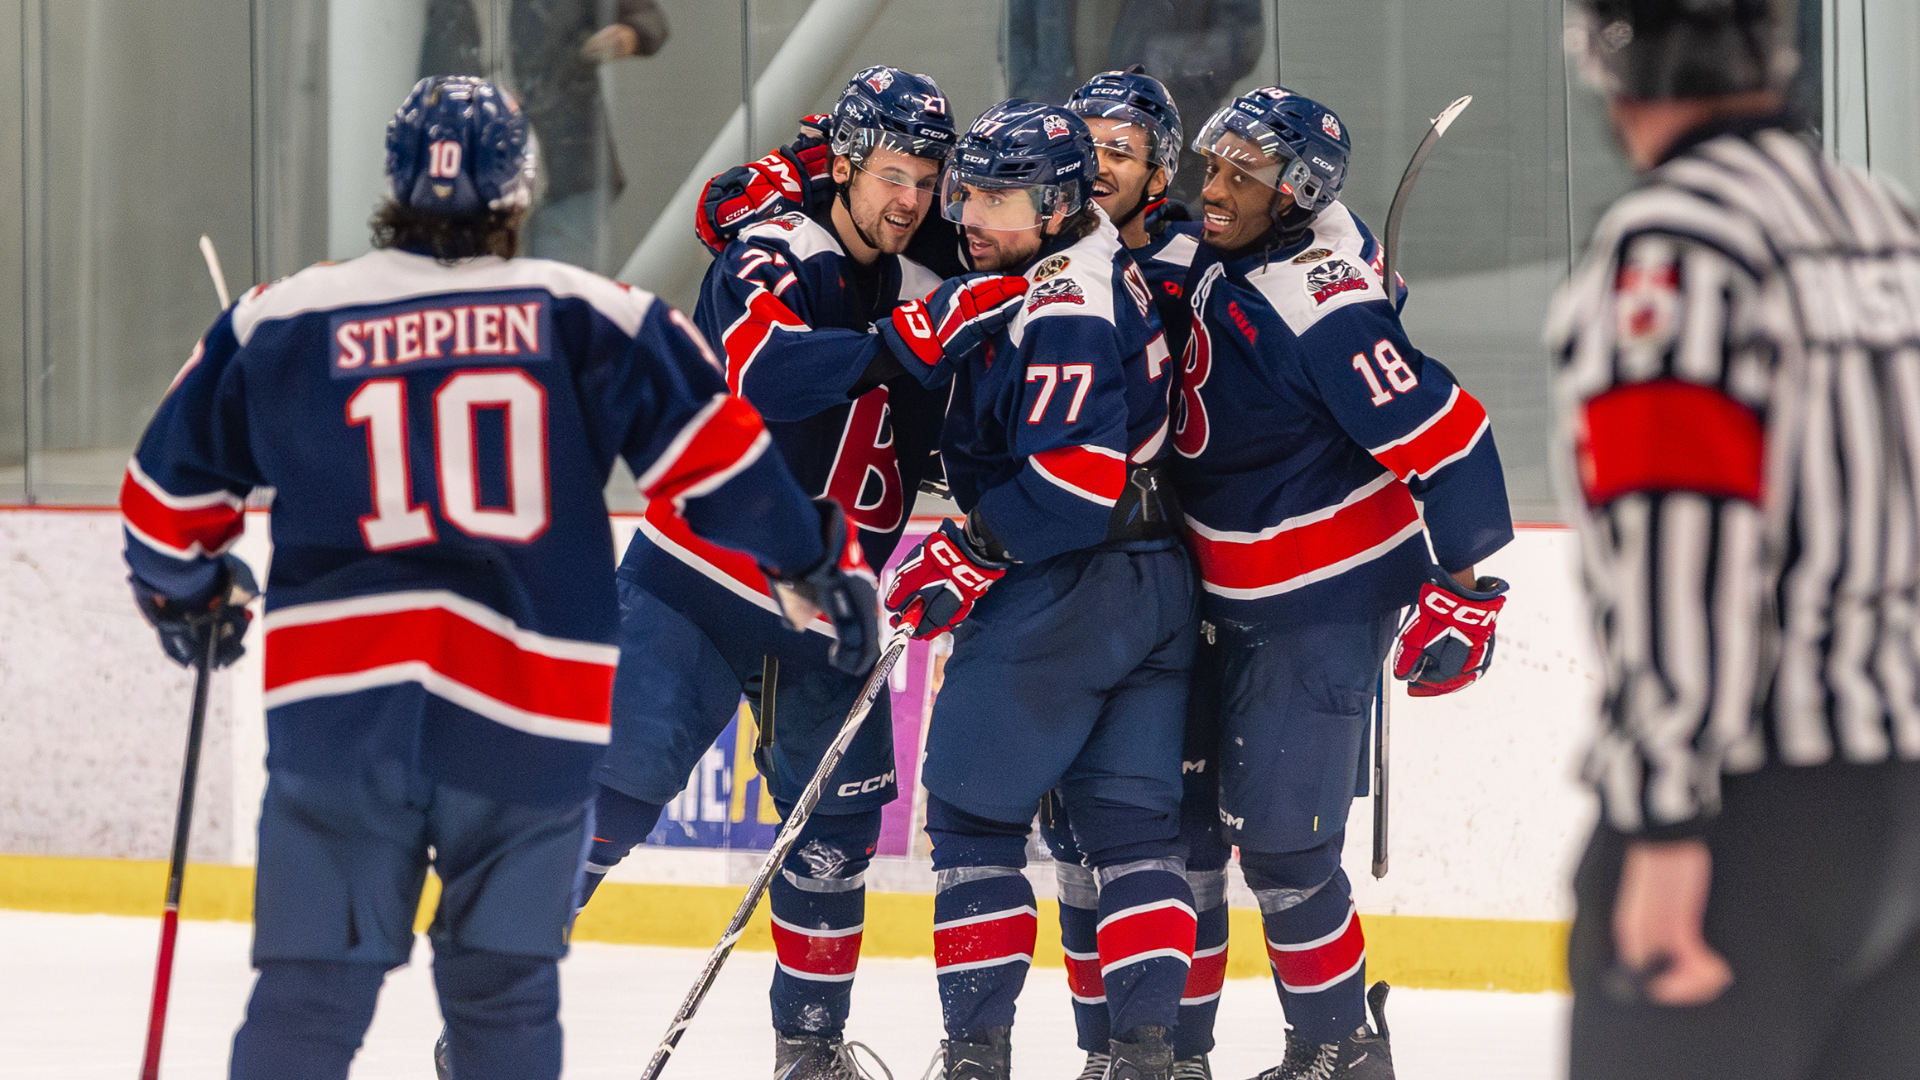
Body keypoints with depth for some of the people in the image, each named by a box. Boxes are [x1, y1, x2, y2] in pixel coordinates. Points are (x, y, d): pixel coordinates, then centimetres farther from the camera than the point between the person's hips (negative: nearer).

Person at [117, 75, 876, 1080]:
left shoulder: (282, 321, 9)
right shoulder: (587, 318, 5)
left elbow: (172, 484, 17)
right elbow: (715, 454, 0)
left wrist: (184, 593, 36)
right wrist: (819, 557, 12)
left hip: (339, 700, 0)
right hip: (529, 720, 0)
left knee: (310, 996, 2)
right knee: (502, 994, 15)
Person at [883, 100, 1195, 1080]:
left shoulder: (1066, 309, -18)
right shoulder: (1109, 272, 13)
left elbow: (1077, 476, -25)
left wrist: (971, 556, -19)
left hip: (1062, 591, -10)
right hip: (1153, 584, 10)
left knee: (972, 809, 0)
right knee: (1132, 821, 7)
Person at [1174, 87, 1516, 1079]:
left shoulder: (1327, 312, -26)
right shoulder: (1220, 260, 1)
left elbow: (1447, 438, -27)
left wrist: (1460, 589, -23)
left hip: (1322, 606, -10)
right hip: (1231, 596, 10)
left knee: (1277, 833, -10)